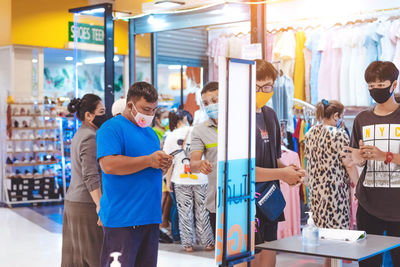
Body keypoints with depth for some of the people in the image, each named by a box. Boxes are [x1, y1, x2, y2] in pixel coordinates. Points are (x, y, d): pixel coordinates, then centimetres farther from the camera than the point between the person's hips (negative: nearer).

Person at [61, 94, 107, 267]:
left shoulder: (80, 134, 16)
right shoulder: (90, 137, -14)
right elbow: (91, 176, -22)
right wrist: (99, 204, -26)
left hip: (72, 200, 9)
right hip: (86, 203, -9)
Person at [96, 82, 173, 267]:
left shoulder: (150, 132, 20)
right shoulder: (112, 128, -7)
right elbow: (108, 165, -22)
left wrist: (162, 165, 2)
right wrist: (149, 161, -20)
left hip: (150, 216, 8)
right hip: (122, 218, -8)